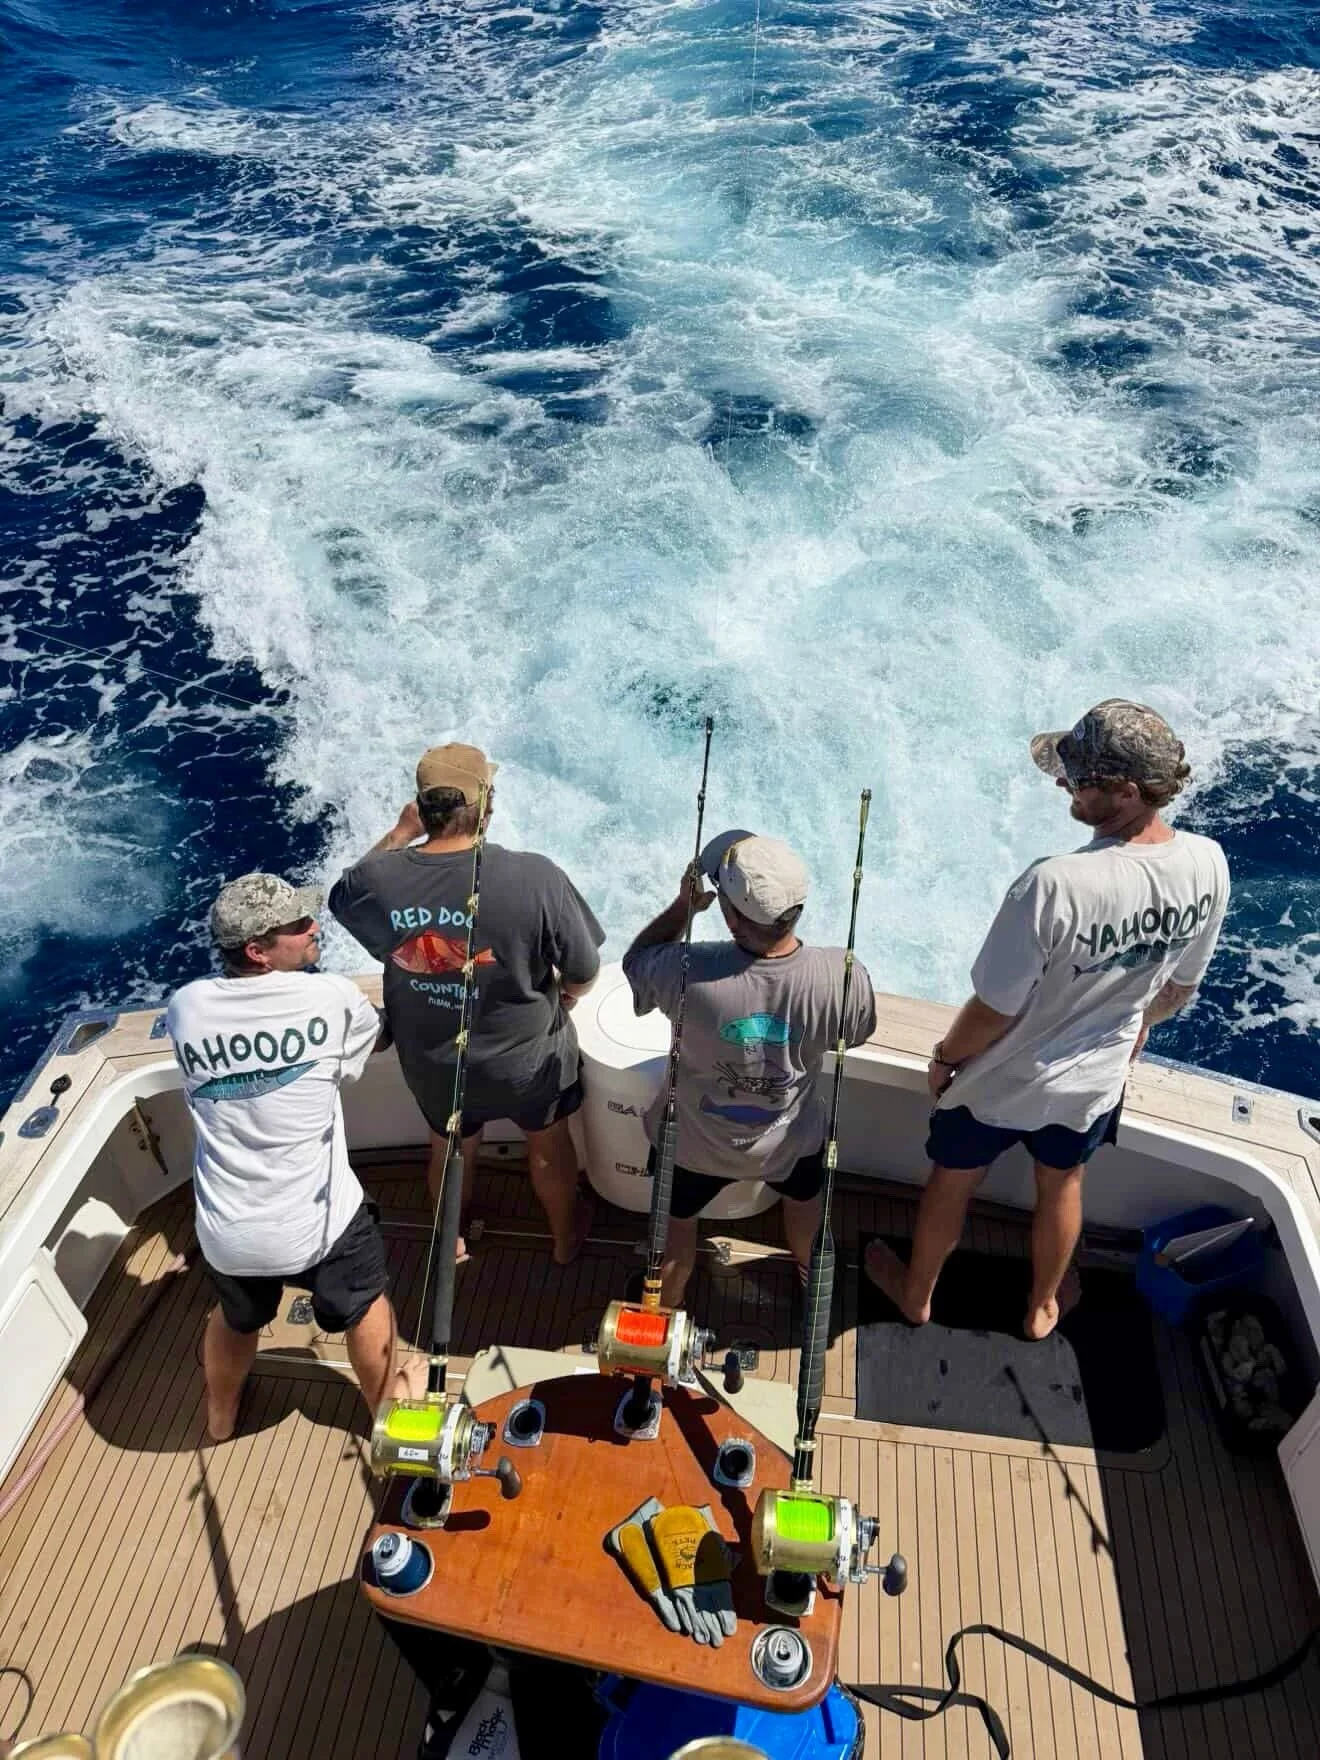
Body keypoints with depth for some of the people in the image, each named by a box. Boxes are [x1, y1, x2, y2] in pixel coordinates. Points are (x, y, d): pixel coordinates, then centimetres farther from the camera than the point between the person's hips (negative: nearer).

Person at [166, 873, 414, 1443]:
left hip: (227, 1232, 4)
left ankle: (219, 1417, 59)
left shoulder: (185, 1007, -8)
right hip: (318, 1221, -3)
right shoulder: (331, 998, -17)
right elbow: (373, 1039, 5)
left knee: (234, 1320, 33)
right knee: (365, 1305, 27)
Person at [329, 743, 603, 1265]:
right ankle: (566, 1236, 54)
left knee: (451, 1150, 32)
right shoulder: (535, 878, -32)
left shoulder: (379, 880, -23)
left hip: (431, 1062, 2)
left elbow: (343, 895, 3)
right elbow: (584, 973, -18)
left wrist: (399, 834, 7)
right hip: (528, 1057, -2)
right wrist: (559, 998, 4)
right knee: (548, 1143, 29)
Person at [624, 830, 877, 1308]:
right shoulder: (845, 977, -32)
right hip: (788, 1140, 2)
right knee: (803, 1197, 36)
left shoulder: (688, 973, -38)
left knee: (676, 1218, 30)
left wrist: (683, 905, -9)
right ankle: (807, 1269, 65)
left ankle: (666, 1305, 56)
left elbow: (636, 960, -13)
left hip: (694, 1141, -1)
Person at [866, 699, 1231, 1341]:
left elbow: (995, 1009, -26)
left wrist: (945, 1058, -6)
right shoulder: (1208, 864, -19)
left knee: (951, 1183, 24)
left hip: (1003, 1081, -4)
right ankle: (1041, 1308, 56)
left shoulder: (1055, 884, -38)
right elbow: (1181, 986, -1)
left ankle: (914, 1292, 50)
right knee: (1062, 1185, 32)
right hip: (1095, 1079, 5)